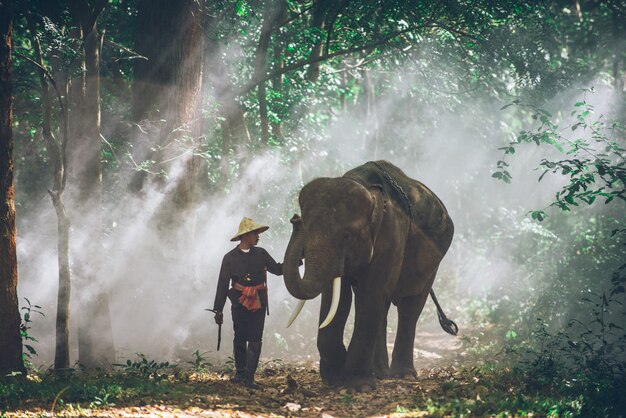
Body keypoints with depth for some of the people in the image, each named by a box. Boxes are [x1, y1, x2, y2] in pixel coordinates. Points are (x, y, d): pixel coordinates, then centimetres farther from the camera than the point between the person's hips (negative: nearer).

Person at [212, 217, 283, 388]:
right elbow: (222, 285, 2)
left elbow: (278, 270, 11)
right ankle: (240, 372, 21)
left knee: (255, 340, -5)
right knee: (240, 339, 5)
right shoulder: (230, 258, 0)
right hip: (239, 303, -1)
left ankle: (249, 377, -3)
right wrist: (218, 310, 1)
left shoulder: (261, 254, 7)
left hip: (258, 303, 1)